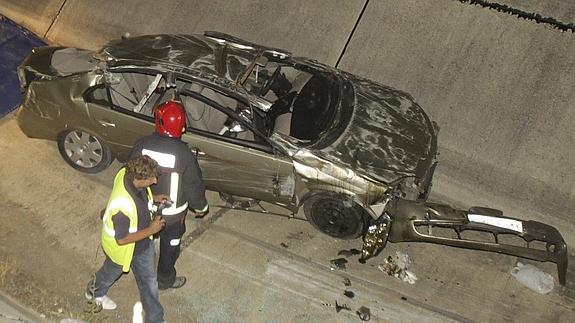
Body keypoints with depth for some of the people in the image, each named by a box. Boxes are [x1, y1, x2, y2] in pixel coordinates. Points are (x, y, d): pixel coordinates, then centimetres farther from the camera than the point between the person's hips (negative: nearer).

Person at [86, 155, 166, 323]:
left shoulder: (127, 173, -24)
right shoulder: (122, 206, -46)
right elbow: (122, 239, -32)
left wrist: (153, 199, -9)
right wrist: (151, 230, -26)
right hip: (122, 248, -6)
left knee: (149, 281, 20)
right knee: (112, 271, 29)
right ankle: (94, 292, 63)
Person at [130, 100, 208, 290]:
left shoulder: (142, 145, -20)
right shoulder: (184, 154, -29)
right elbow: (194, 186, -18)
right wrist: (200, 207, 2)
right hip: (172, 212, -3)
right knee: (170, 246, 22)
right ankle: (165, 279, 43)